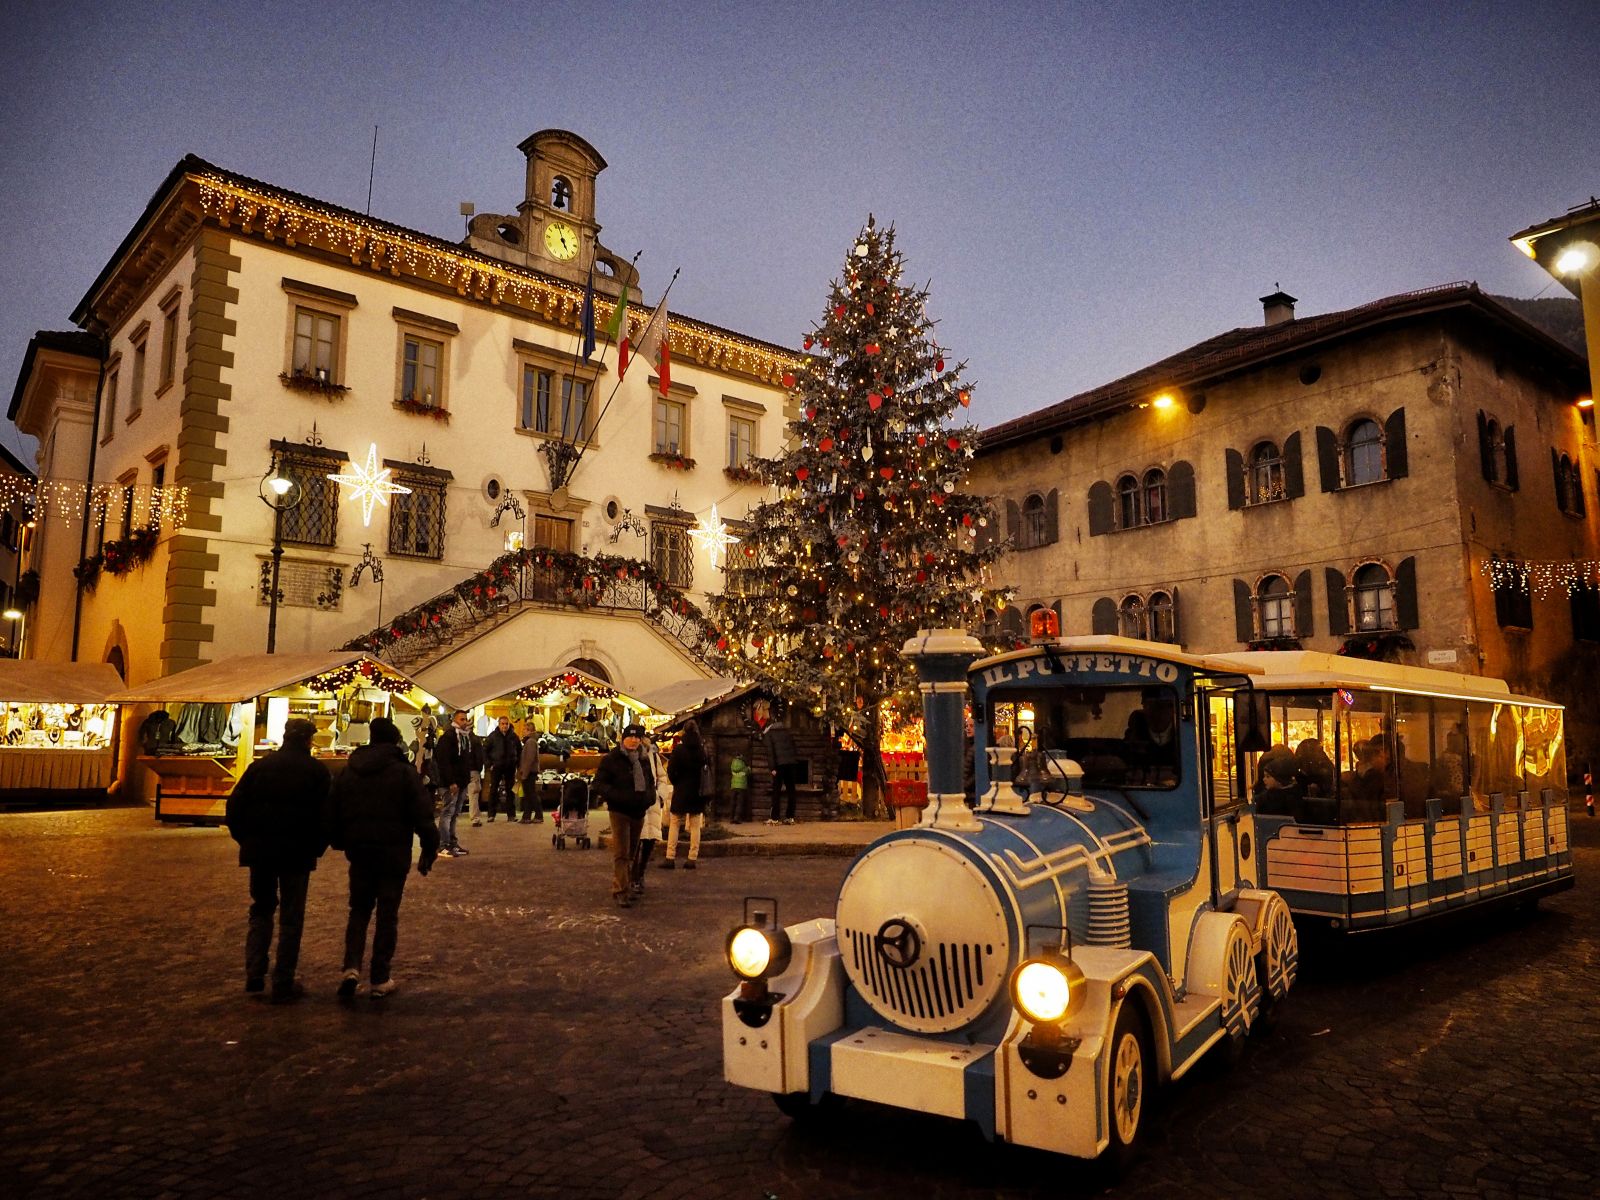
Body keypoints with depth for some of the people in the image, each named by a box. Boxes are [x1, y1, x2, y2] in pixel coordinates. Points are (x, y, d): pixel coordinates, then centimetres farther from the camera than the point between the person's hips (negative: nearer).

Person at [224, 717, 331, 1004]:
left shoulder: (260, 766, 4)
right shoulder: (317, 771, -4)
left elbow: (235, 805, 3)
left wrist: (245, 840, 11)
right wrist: (317, 848, 4)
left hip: (260, 851, 3)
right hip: (298, 853, -3)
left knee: (261, 909, 20)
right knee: (291, 918, 5)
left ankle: (254, 975, 14)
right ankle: (283, 985, 7)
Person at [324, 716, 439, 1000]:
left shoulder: (349, 773, 6)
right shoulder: (404, 772, -9)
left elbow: (332, 814, 12)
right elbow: (422, 816, -12)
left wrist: (342, 843, 24)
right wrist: (429, 849, -3)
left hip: (359, 852, 4)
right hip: (394, 854, -3)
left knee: (359, 910, 16)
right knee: (387, 915, 5)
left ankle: (352, 967, -2)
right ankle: (380, 980, 8)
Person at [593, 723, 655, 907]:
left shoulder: (644, 759, 11)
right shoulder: (611, 759, -7)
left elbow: (650, 782, 23)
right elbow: (599, 784, -10)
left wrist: (650, 796, 2)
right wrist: (618, 796, -23)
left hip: (638, 811, 6)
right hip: (619, 811, -6)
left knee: (631, 853, 15)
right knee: (621, 853, -10)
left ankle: (628, 887, 25)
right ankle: (620, 891, -9)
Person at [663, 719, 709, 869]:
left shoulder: (678, 749, -11)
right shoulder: (703, 750, -1)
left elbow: (671, 771, -9)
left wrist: (677, 783, 6)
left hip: (681, 791, -2)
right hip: (698, 792, 3)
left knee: (674, 824, 7)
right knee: (695, 826, 7)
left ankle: (670, 858, 3)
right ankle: (692, 859, 5)